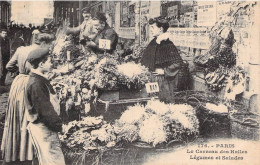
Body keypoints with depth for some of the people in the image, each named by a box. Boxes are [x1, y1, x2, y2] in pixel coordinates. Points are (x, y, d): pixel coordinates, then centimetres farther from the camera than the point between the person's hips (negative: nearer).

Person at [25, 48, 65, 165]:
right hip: (42, 128, -10)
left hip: (44, 126, 10)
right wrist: (57, 124, -13)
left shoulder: (39, 79, 10)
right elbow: (44, 110, -22)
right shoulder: (36, 84, -22)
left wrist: (56, 122, 13)